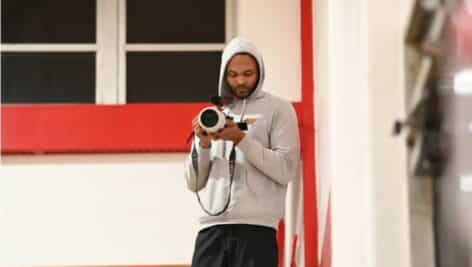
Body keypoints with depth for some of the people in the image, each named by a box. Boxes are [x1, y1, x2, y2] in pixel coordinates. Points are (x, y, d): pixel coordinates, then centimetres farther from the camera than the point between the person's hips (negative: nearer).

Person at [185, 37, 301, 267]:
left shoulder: (278, 109, 8)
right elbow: (194, 183, 15)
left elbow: (287, 170, -5)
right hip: (212, 229, 4)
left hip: (256, 229, -4)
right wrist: (203, 144, -2)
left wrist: (241, 139, -12)